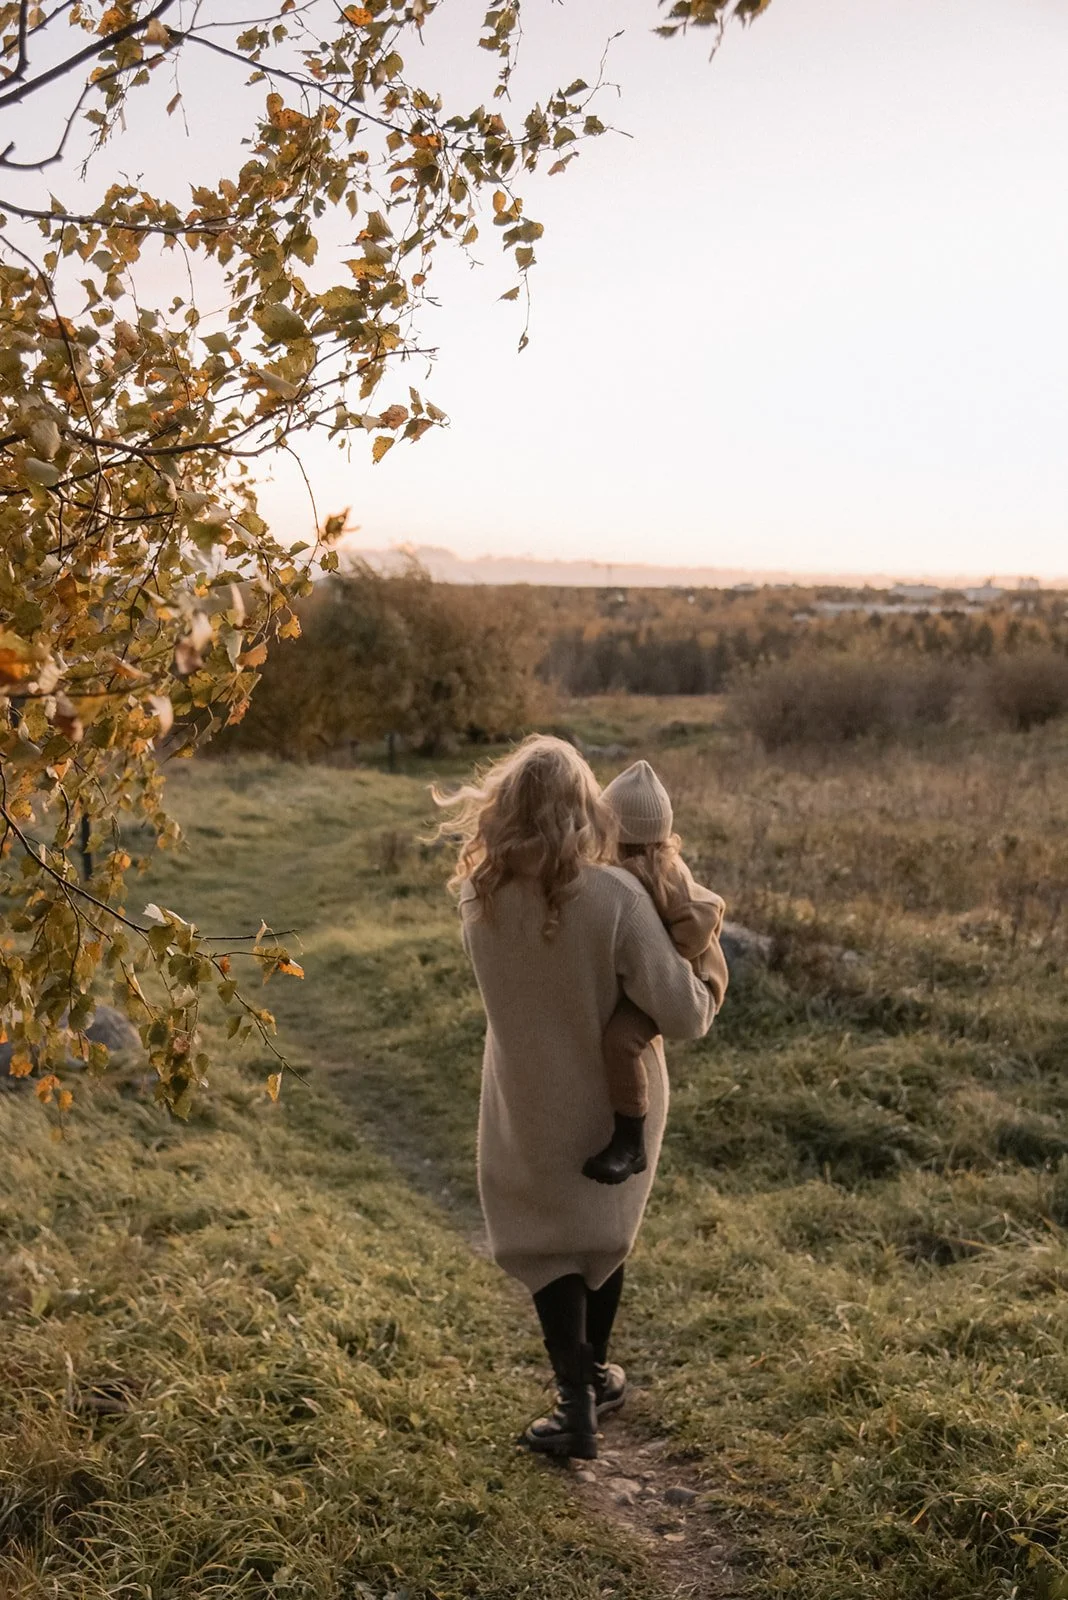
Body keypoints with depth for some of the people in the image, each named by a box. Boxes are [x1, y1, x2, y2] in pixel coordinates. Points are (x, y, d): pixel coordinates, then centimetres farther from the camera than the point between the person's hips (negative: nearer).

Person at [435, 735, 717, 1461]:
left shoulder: (479, 896, -17)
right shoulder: (614, 895, -28)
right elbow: (682, 1013, -27)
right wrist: (704, 981, -4)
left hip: (529, 1102, 1)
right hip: (615, 1097, 0)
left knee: (551, 1238, 17)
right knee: (606, 1232, 23)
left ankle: (578, 1402, 11)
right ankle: (596, 1371, 41)